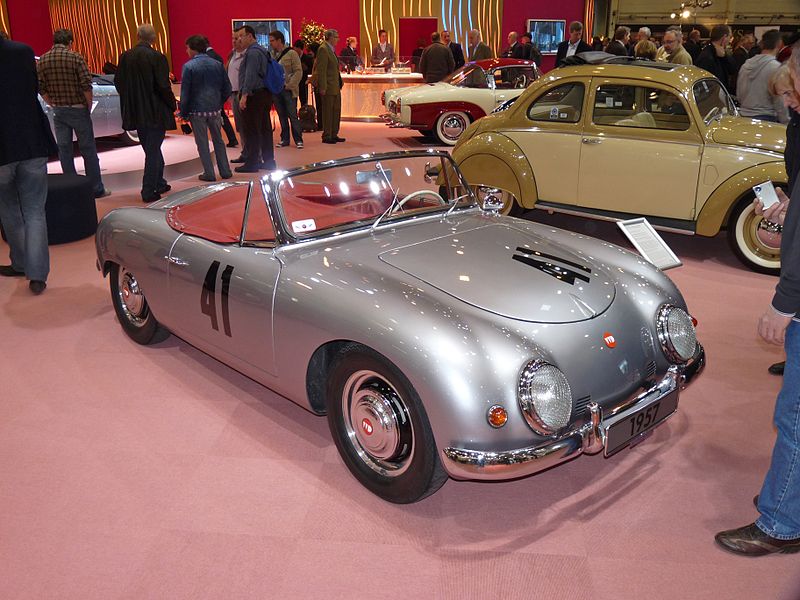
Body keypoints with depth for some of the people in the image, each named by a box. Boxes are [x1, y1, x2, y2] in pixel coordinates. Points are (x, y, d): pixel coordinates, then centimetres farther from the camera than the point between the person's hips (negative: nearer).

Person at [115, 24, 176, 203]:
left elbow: (118, 82, 7)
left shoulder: (125, 57, 1)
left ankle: (159, 183, 31)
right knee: (153, 151, 2)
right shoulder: (157, 57, -15)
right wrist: (173, 104, -1)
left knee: (151, 149, 20)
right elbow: (163, 86, -16)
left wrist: (130, 100, 19)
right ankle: (148, 192, 3)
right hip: (155, 112, -5)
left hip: (135, 113, 5)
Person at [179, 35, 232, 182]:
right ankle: (225, 171, 16)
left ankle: (209, 174, 6)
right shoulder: (217, 64, 3)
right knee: (218, 140, 15)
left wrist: (183, 112, -1)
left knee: (202, 143, 5)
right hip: (215, 109, 4)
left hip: (197, 110, -4)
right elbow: (227, 88, 5)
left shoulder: (189, 66, -8)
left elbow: (185, 92, -8)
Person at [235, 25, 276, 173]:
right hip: (265, 94, 10)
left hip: (253, 96, -10)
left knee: (251, 131, -5)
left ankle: (252, 163, -2)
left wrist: (244, 95, -23)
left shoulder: (253, 52, -13)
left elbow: (250, 75, -21)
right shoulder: (262, 50, 18)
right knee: (265, 129, 12)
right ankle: (268, 161, 17)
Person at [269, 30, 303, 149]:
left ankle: (298, 139, 3)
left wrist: (289, 85, -13)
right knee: (282, 116, 9)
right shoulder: (271, 55, 10)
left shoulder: (291, 53, -3)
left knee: (293, 115, -3)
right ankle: (284, 139, 15)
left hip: (288, 90, -4)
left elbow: (298, 71, -7)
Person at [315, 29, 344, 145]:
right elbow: (321, 70, -18)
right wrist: (322, 87, -22)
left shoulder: (331, 49, 16)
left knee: (336, 111, 13)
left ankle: (334, 135, 21)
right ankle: (326, 136, 4)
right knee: (328, 112, -3)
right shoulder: (323, 49, -13)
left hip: (335, 87, 10)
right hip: (328, 87, -10)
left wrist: (339, 85, 18)